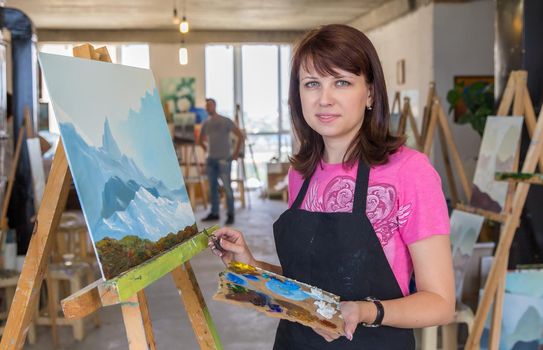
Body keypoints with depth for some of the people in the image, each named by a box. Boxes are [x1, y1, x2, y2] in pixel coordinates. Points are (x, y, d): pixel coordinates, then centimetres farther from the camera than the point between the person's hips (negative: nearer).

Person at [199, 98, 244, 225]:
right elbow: (200, 140, 28)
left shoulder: (226, 121, -2)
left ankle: (230, 214, -4)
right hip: (211, 159, 5)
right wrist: (206, 150, 15)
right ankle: (214, 213, 16)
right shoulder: (206, 123, 12)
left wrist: (236, 152, -3)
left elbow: (240, 135, -2)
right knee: (213, 187, 8)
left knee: (227, 187, -8)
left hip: (224, 159, -5)